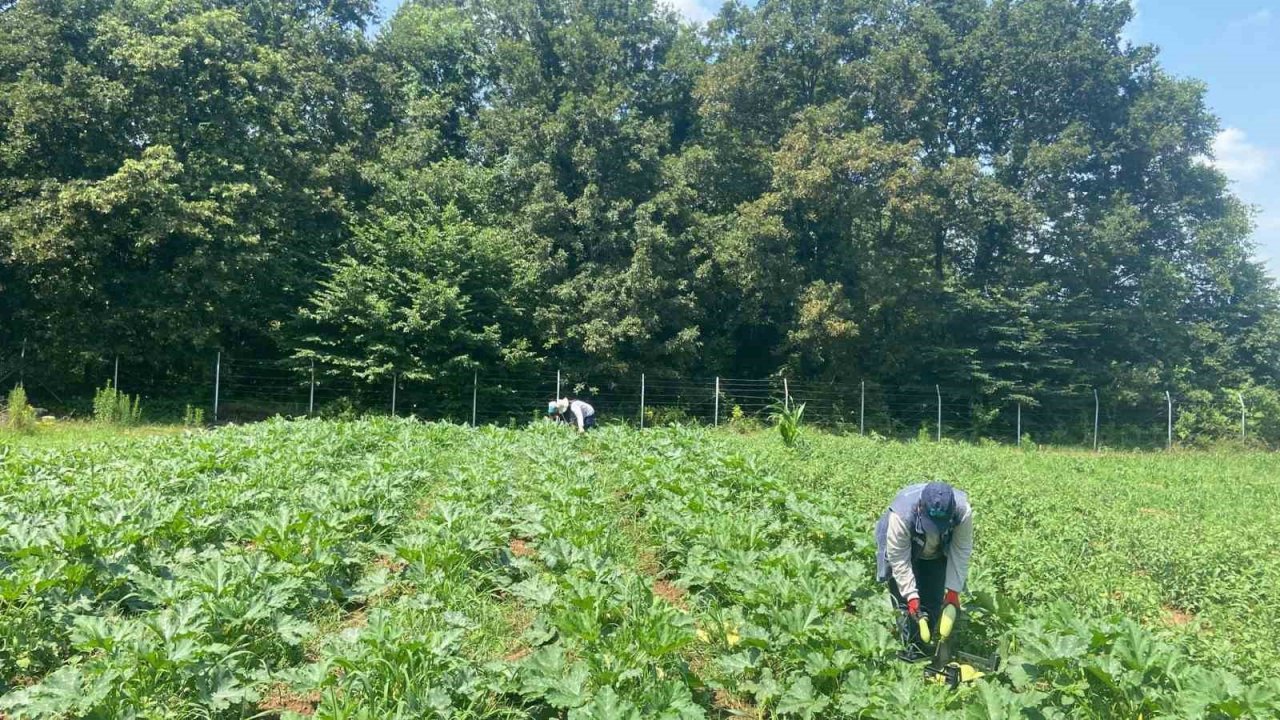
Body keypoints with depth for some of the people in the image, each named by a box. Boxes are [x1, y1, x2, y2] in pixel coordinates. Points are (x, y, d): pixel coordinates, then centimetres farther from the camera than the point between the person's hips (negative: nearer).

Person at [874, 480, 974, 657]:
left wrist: (953, 590, -24)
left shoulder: (963, 511, -36)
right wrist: (911, 596, -31)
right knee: (906, 605, -9)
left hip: (937, 555, 3)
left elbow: (961, 552, -24)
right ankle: (912, 651, 2)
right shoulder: (900, 516, -44)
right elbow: (899, 559, -33)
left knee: (934, 602, 3)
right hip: (903, 550, -2)